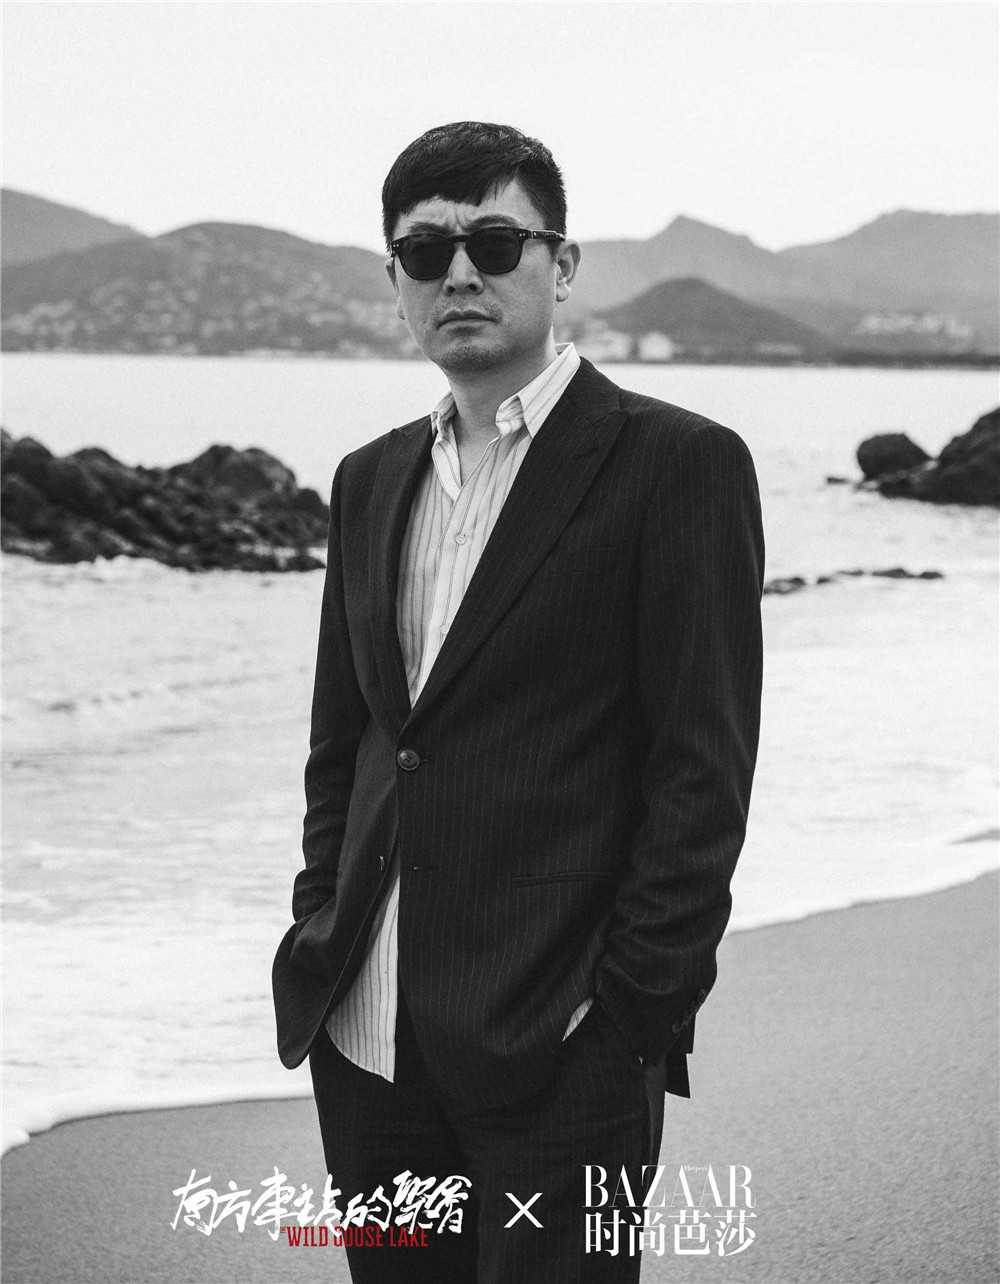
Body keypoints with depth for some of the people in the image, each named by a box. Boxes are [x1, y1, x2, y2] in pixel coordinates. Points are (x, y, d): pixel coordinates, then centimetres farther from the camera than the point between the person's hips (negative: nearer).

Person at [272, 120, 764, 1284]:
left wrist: (632, 1009, -13)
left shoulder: (676, 465, -6)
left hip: (557, 1051, -6)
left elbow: (703, 772, -9)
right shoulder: (371, 480, 14)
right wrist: (322, 934, 9)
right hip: (366, 1038, 6)